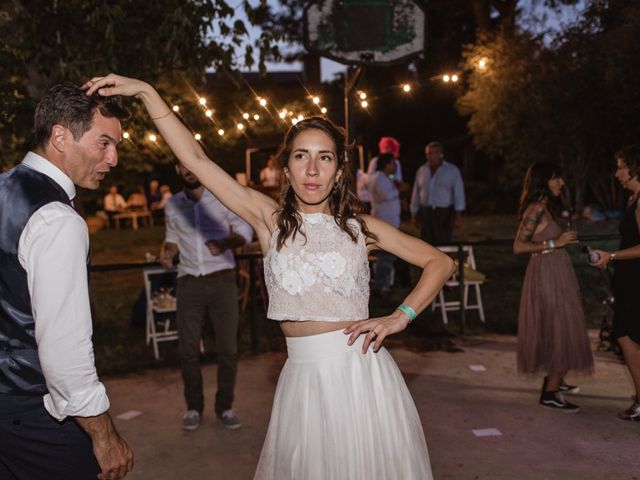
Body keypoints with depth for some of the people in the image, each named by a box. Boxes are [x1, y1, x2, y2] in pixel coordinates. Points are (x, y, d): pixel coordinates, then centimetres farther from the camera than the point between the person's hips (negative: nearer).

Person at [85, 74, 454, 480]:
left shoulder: (359, 227, 2)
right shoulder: (271, 219, 1)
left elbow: (441, 262, 7)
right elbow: (196, 159, -4)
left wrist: (400, 318, -4)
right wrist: (145, 92, -8)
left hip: (361, 372, 0)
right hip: (304, 377, 0)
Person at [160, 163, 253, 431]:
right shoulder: (173, 205, 8)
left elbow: (245, 232, -1)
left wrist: (225, 243, -21)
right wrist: (167, 253, -3)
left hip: (222, 280, -2)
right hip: (189, 283, 2)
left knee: (227, 348, 2)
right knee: (188, 349, 5)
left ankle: (224, 407, 18)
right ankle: (194, 407, 21)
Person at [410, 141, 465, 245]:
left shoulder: (452, 170, -1)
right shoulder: (421, 170, 9)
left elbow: (458, 193, -4)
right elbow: (416, 193, 12)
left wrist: (458, 214, -10)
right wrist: (414, 214, 10)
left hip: (445, 213, -3)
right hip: (425, 213, 3)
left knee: (443, 244, -2)